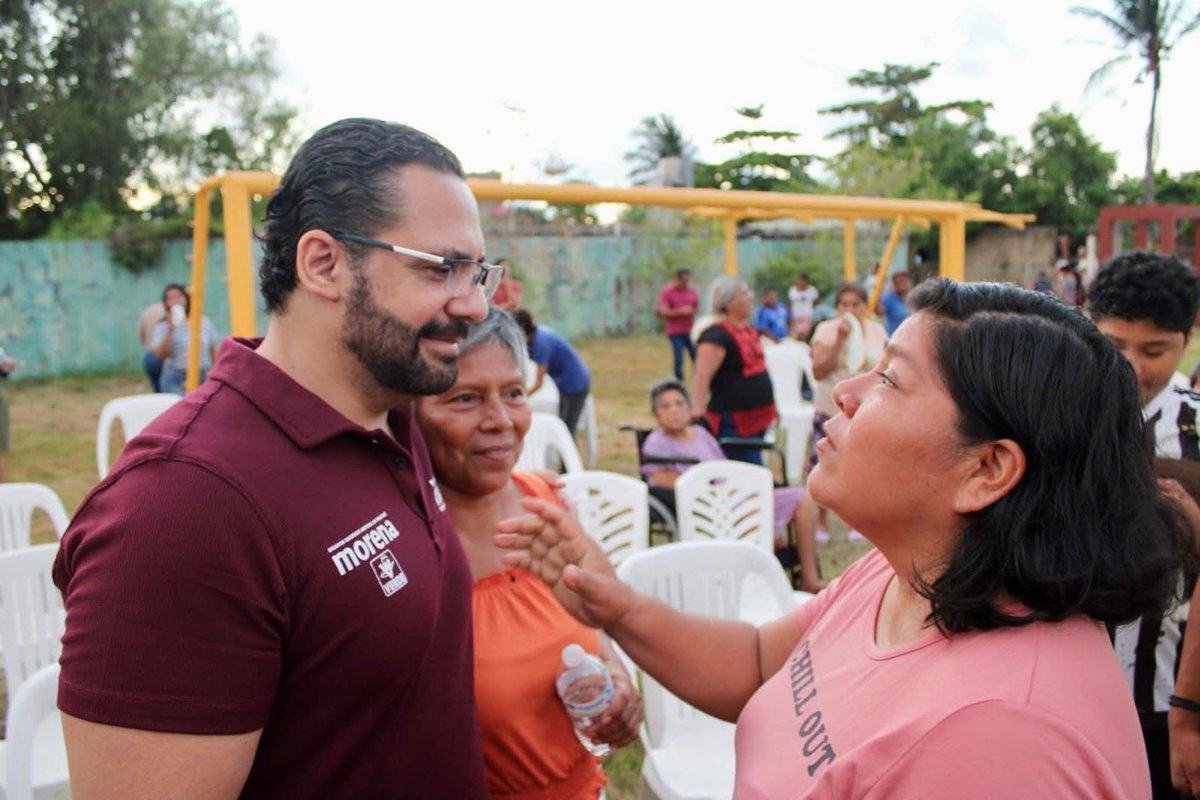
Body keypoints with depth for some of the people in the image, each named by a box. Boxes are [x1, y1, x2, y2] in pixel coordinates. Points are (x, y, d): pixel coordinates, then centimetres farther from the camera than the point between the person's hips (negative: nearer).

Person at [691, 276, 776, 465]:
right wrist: (697, 413, -30)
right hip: (734, 421, -9)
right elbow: (701, 377, -22)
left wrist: (770, 405, 27)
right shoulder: (717, 335, -15)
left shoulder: (748, 329, 14)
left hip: (757, 417, 9)